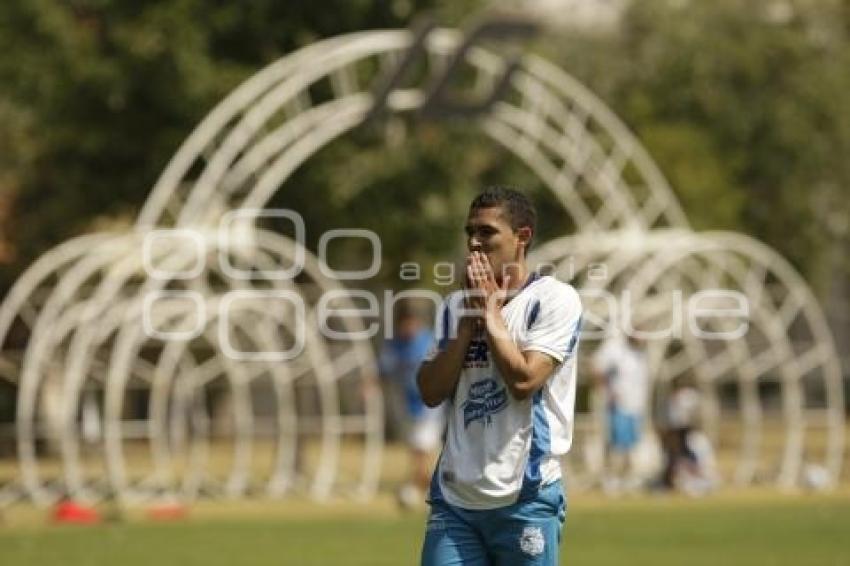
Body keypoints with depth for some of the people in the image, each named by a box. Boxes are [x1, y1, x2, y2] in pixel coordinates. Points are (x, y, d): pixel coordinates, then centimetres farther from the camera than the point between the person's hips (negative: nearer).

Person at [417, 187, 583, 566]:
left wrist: (489, 310, -7)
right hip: (454, 498, 5)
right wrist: (469, 320, -2)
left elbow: (523, 381, -16)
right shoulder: (455, 305, 13)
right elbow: (431, 392, 4)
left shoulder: (555, 298, -4)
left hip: (525, 498, -5)